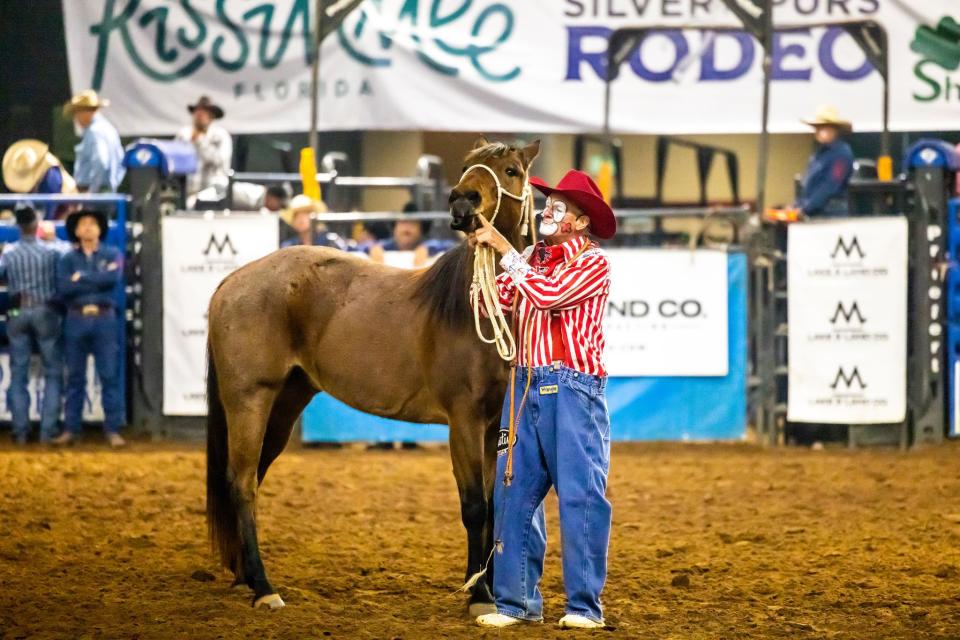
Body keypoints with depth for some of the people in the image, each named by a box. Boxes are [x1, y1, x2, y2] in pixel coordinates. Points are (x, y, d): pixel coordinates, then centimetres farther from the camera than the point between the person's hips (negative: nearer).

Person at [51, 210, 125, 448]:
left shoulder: (112, 255, 8)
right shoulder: (68, 260, 9)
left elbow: (113, 278, -12)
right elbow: (63, 288, -7)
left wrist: (81, 279, -7)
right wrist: (98, 281, -9)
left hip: (105, 320, -1)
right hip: (76, 320, 1)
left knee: (110, 375, -3)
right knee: (75, 377, 5)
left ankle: (113, 430, -1)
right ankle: (70, 429, 8)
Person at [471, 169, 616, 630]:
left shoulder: (593, 263, -4)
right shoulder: (531, 258, 13)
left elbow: (549, 294, -19)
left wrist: (504, 249, -14)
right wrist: (481, 255, -3)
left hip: (572, 388, -6)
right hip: (525, 386, 6)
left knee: (580, 495, -4)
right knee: (514, 493, 5)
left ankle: (584, 605, 1)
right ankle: (516, 601, 12)